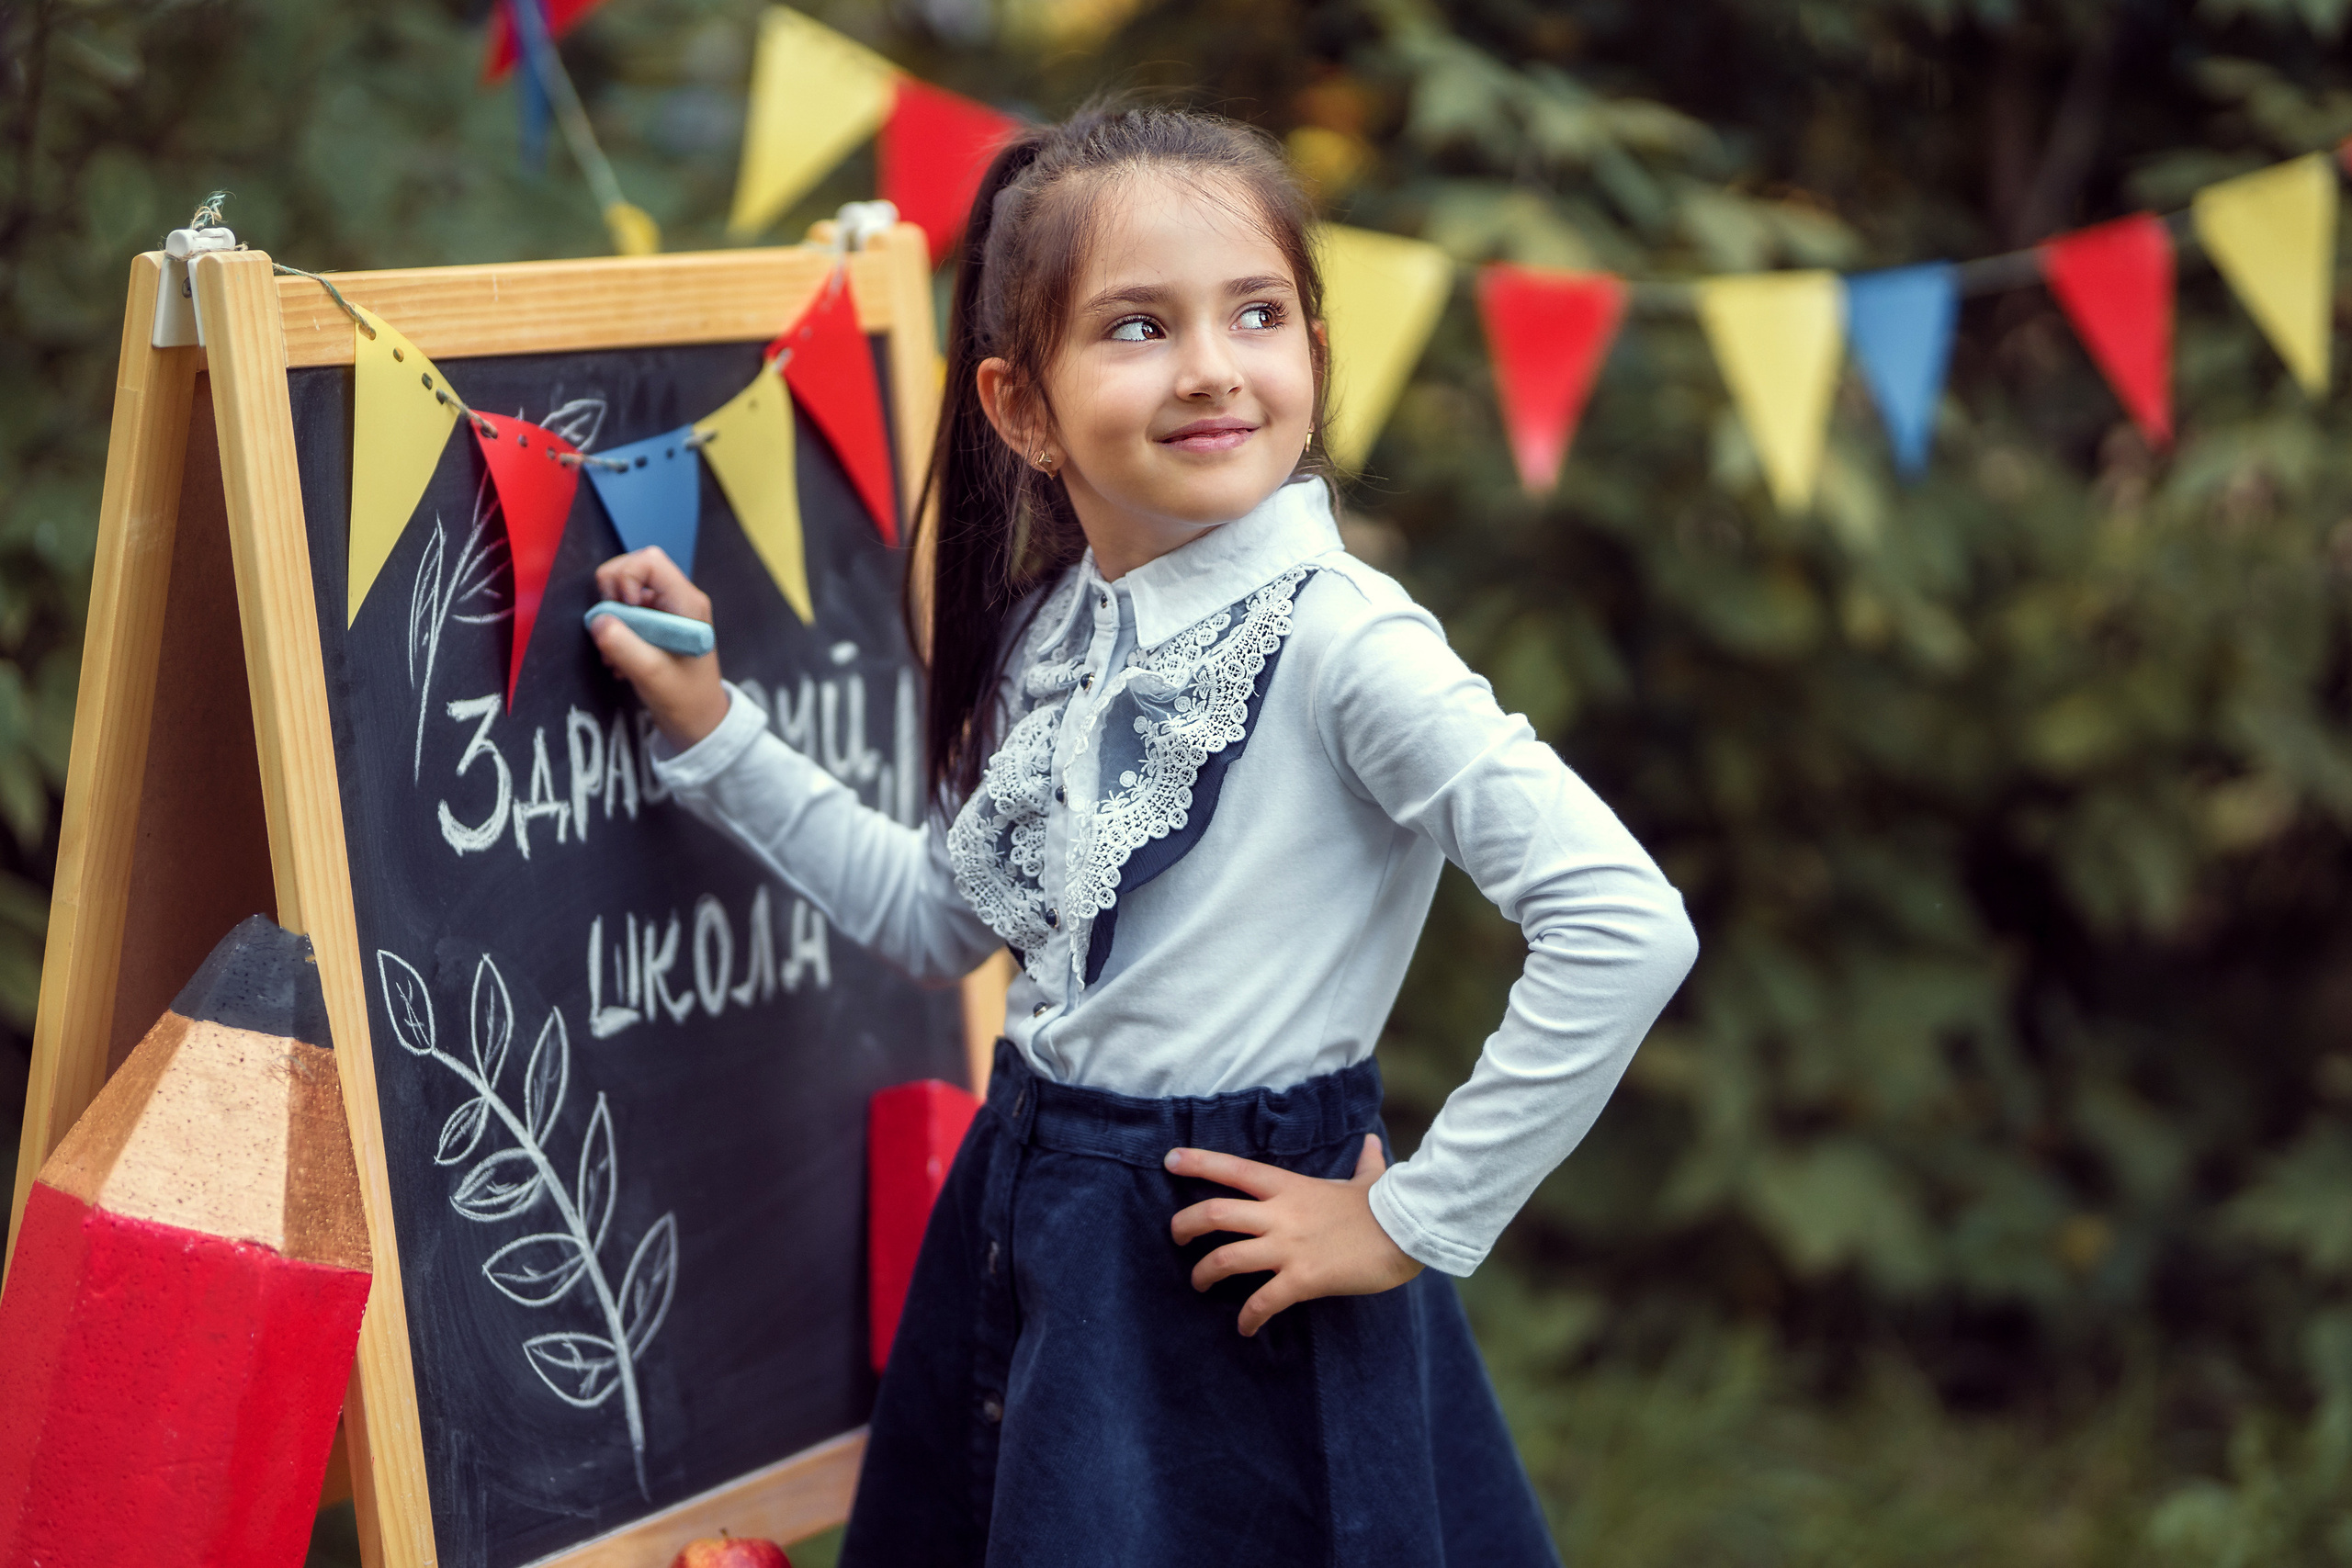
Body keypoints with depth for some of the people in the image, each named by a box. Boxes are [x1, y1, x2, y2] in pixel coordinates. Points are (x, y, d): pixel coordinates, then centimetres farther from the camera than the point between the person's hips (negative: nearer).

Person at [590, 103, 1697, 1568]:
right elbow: (942, 914, 16)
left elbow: (1629, 928, -28)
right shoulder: (1045, 631, 2)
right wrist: (715, 733, 9)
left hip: (1241, 1260, -7)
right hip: (1029, 1231, 7)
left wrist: (1415, 1223, -20)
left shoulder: (1339, 639, -20)